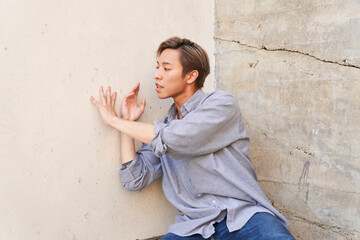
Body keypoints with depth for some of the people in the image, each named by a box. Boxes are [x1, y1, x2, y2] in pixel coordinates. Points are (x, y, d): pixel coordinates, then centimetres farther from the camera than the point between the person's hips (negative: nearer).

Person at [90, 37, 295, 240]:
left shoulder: (222, 103, -1)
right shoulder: (163, 129, 16)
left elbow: (175, 141, -15)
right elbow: (134, 180, 8)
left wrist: (114, 120, -4)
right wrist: (127, 122, 8)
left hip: (242, 214, -4)